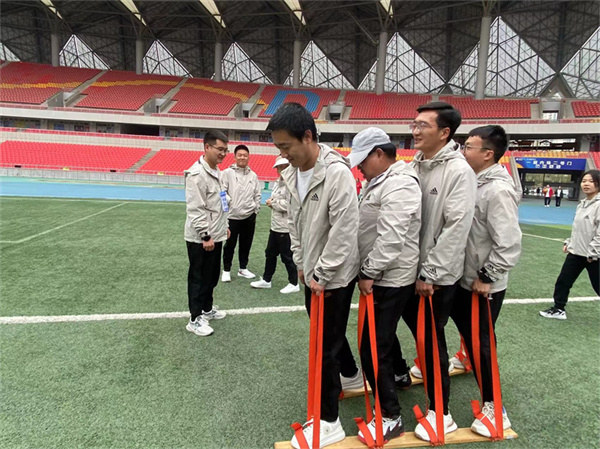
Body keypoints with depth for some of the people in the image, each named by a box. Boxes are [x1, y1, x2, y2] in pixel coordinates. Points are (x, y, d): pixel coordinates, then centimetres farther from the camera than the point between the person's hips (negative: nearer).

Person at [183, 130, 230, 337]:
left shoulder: (216, 171, 12)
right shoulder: (196, 174, -19)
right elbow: (195, 210, -23)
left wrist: (224, 226, 21)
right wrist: (206, 236, -23)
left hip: (215, 236, 9)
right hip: (200, 239, -9)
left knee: (212, 276, 20)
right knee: (199, 278, 2)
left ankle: (207, 308, 37)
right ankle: (195, 319, 15)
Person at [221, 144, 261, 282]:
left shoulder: (253, 175, 8)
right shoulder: (228, 173, -3)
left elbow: (257, 195, 12)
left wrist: (256, 210, 7)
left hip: (249, 216, 4)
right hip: (232, 215, -3)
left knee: (246, 244, 13)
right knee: (230, 244, 5)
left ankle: (243, 268, 28)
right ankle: (226, 270, 19)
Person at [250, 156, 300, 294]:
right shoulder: (279, 182, 13)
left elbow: (289, 205, -25)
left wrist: (273, 203, -11)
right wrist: (272, 202, -2)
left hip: (286, 228, -9)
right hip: (275, 226, 9)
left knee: (287, 257, 3)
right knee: (270, 253, 17)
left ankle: (294, 284, 19)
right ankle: (266, 280, 32)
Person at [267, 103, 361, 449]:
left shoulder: (337, 172, -23)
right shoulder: (292, 174, 3)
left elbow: (344, 230, -24)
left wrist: (322, 274, -18)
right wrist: (301, 264, 10)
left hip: (334, 276, -8)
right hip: (312, 273, 8)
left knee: (325, 345, 2)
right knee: (329, 333, 26)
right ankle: (351, 375, 53)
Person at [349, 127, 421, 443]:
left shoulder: (398, 185, -20)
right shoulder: (380, 182, 13)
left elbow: (391, 238, -27)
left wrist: (369, 273, -19)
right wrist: (367, 272, 13)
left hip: (390, 281, -10)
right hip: (380, 277, 10)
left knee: (373, 349, -4)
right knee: (383, 337, 27)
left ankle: (390, 417, 11)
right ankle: (397, 374, 51)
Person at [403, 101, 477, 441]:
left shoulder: (459, 171, -15)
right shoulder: (414, 166, 6)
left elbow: (456, 229, -19)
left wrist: (431, 275, -17)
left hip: (438, 277, -6)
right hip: (410, 270, 6)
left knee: (432, 339, 5)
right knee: (418, 330, 21)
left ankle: (441, 413, 24)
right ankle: (430, 367, 49)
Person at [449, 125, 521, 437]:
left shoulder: (498, 189, -23)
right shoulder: (473, 182, 4)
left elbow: (510, 244, -25)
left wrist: (487, 277, -18)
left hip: (483, 286, -8)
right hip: (462, 279, 8)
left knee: (481, 343, 4)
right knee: (467, 333, 26)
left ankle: (493, 407, 20)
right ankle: (469, 360, 52)